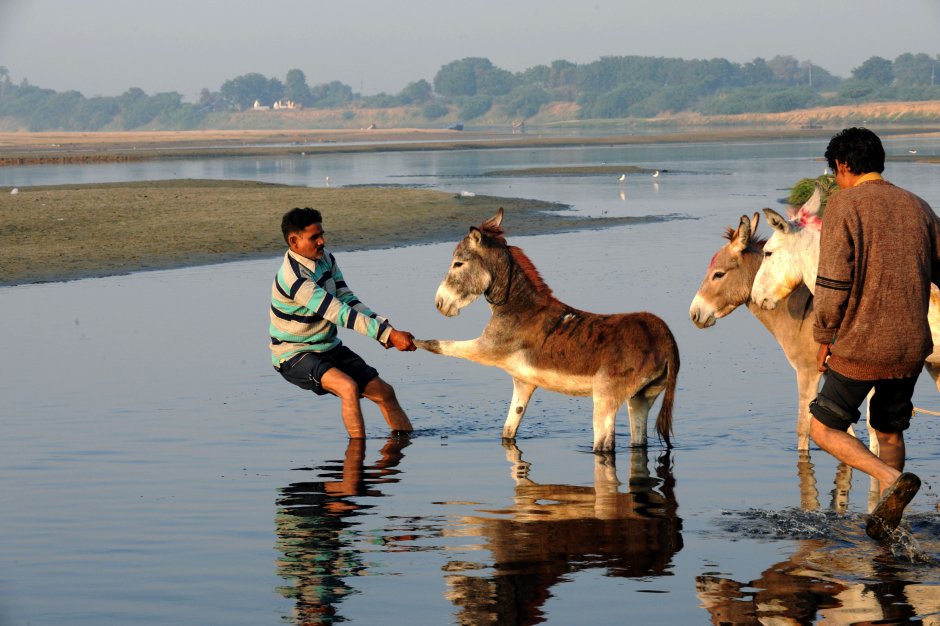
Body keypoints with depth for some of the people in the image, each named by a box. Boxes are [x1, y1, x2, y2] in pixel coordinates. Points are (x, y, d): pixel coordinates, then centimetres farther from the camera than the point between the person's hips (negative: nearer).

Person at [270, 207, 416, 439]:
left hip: (329, 348, 8)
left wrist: (385, 330, -16)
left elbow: (348, 300, 0)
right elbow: (340, 314, -32)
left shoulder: (325, 258, -1)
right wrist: (389, 334, -34)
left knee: (384, 392, 3)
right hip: (294, 357, -8)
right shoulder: (293, 278, -29)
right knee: (349, 388, -32)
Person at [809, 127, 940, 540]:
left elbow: (834, 281, -14)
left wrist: (823, 338, -3)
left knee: (824, 430, 7)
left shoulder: (844, 205, -8)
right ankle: (886, 519, 23)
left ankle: (892, 480, -12)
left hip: (860, 347, -6)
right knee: (889, 432, 22)